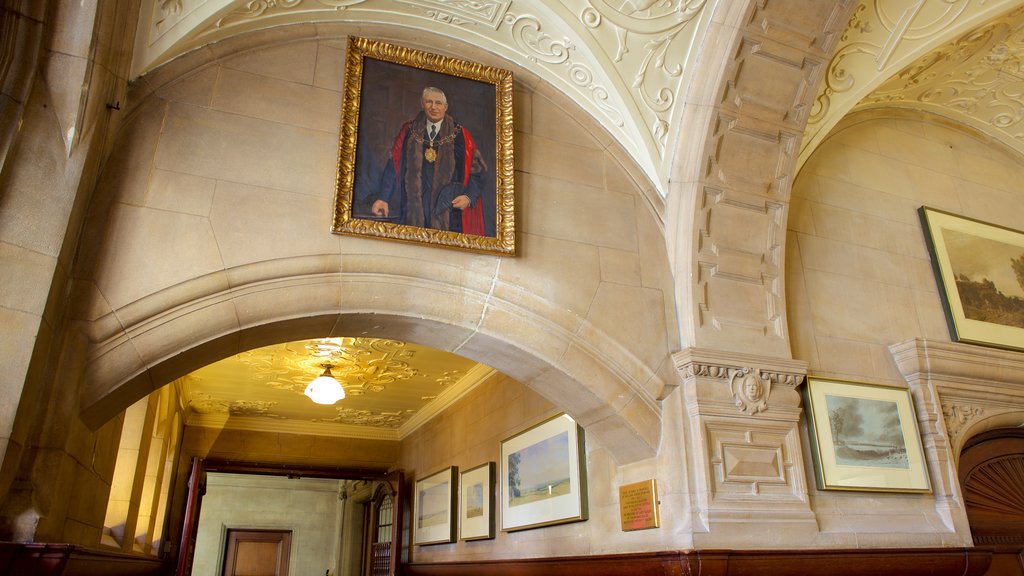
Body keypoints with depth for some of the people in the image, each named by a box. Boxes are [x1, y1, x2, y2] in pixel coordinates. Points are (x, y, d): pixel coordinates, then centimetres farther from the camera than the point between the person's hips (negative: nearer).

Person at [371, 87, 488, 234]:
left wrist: (469, 197, -11)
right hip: (414, 210, 1)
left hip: (448, 212, -1)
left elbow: (477, 169, 5)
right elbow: (393, 167, 5)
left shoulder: (460, 135, 7)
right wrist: (383, 198, -7)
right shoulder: (408, 132, 11)